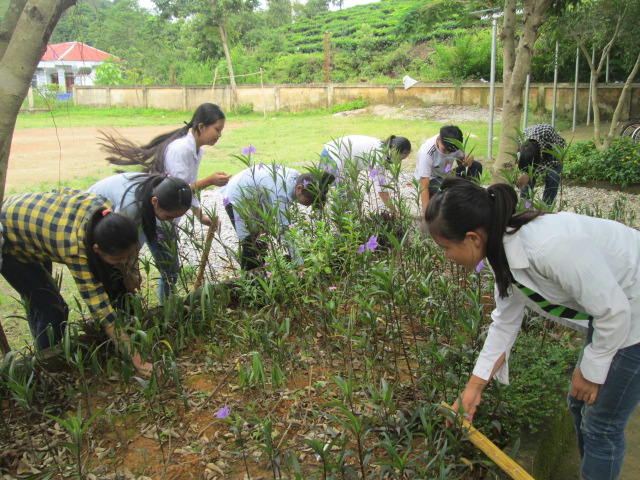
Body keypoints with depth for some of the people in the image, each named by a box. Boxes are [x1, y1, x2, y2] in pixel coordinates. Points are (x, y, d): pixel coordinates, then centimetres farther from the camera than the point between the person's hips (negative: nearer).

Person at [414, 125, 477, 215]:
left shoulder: (455, 144, -17)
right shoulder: (426, 152, -32)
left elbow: (461, 162, 3)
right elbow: (424, 187, -34)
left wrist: (468, 159, -24)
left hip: (446, 176, 6)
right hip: (429, 180, -6)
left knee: (476, 166, -13)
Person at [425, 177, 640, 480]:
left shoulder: (551, 247, -37)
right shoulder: (503, 250, -9)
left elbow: (614, 310, -26)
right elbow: (505, 321, 2)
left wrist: (590, 371, -11)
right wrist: (474, 386, 6)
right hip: (612, 304, 8)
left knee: (601, 423, 2)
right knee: (580, 402, 19)